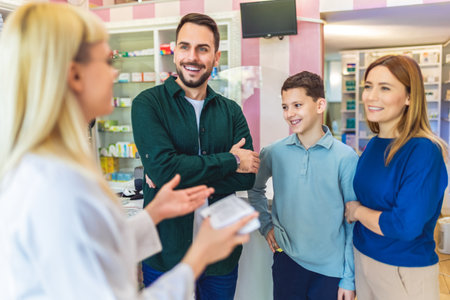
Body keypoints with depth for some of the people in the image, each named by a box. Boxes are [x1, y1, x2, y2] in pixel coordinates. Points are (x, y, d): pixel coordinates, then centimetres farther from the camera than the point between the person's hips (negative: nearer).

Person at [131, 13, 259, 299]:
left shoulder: (231, 111, 3)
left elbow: (246, 177, -8)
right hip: (166, 255, -3)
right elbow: (162, 167, -22)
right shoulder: (148, 104, -8)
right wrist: (231, 160, -14)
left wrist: (180, 176, -18)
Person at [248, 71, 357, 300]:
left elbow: (353, 221, -5)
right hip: (287, 260, 2)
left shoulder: (345, 157, -10)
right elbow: (255, 189, 16)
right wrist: (266, 225, 5)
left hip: (331, 268, -1)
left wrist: (349, 278, -4)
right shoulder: (274, 152, -3)